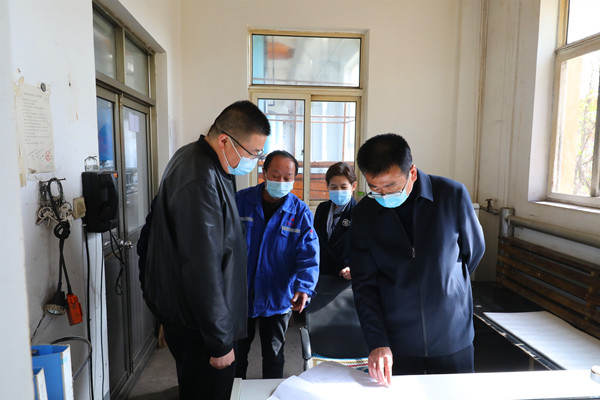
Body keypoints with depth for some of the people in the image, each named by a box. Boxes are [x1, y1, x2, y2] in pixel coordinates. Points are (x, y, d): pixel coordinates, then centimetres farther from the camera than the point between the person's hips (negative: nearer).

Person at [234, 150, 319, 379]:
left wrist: (304, 287, -31)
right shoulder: (240, 201, -7)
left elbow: (309, 255, -14)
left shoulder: (300, 212, -8)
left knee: (273, 357, 19)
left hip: (277, 299, 0)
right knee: (236, 355, 20)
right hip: (239, 296, 1)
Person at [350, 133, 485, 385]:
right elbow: (364, 284, -7)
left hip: (452, 340, 0)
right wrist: (377, 342, -15)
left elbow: (474, 251, 4)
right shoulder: (364, 213, -8)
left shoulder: (453, 195, -11)